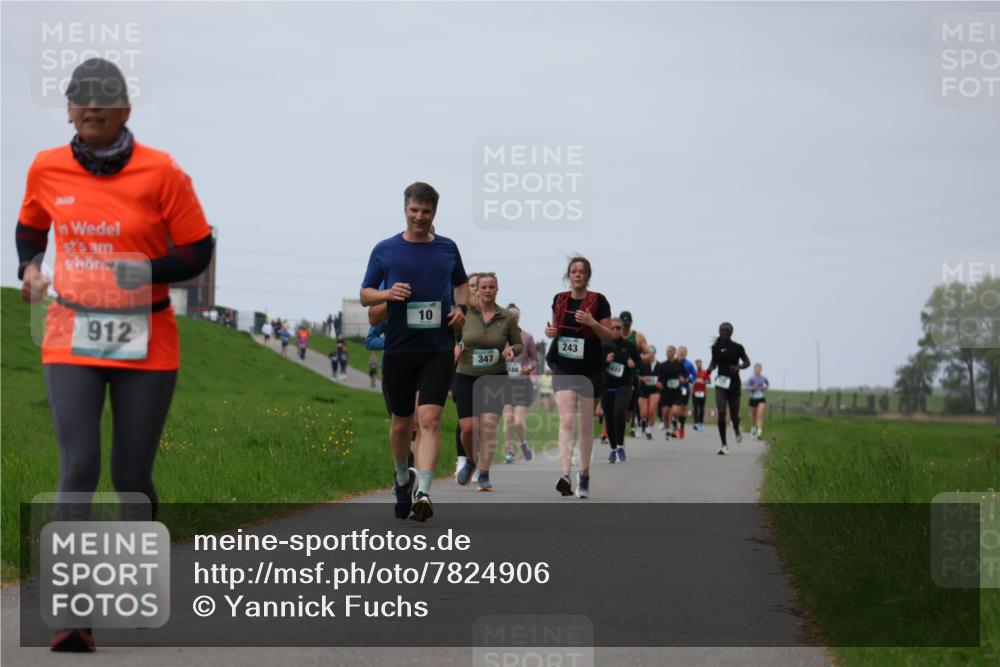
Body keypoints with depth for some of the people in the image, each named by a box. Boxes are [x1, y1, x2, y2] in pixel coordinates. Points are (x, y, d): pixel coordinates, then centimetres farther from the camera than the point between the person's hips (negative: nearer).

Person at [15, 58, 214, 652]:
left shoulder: (161, 172, -7)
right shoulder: (47, 168, 2)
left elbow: (198, 252, -3)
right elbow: (30, 228, 22)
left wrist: (139, 272, -18)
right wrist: (30, 267, 2)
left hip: (146, 345, -1)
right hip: (71, 340, 1)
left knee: (133, 479, 5)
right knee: (79, 469, -13)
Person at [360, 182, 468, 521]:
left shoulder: (447, 248, 8)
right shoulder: (385, 250, 3)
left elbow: (462, 284, 24)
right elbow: (364, 294, 8)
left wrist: (460, 308, 3)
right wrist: (388, 293, -13)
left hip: (439, 349, 0)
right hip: (398, 349, 1)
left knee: (429, 418, -16)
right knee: (401, 421, 11)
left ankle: (422, 492, -21)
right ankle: (402, 478, 38)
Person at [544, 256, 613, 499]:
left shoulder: (598, 301, -2)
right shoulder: (559, 300, 8)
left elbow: (609, 336, -2)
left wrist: (592, 323, -20)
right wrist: (550, 332, -1)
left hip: (589, 369, -1)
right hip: (563, 367, 1)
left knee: (585, 424, 9)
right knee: (566, 420, -14)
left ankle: (584, 474, 24)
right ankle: (565, 475, -25)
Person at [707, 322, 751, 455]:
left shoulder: (737, 348, -4)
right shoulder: (716, 348, 4)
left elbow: (747, 362, 6)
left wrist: (739, 367, -15)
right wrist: (709, 370, -2)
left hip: (734, 383, -1)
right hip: (721, 384, 1)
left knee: (734, 416, 8)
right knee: (721, 413, -14)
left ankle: (736, 429, 46)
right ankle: (724, 445, -9)